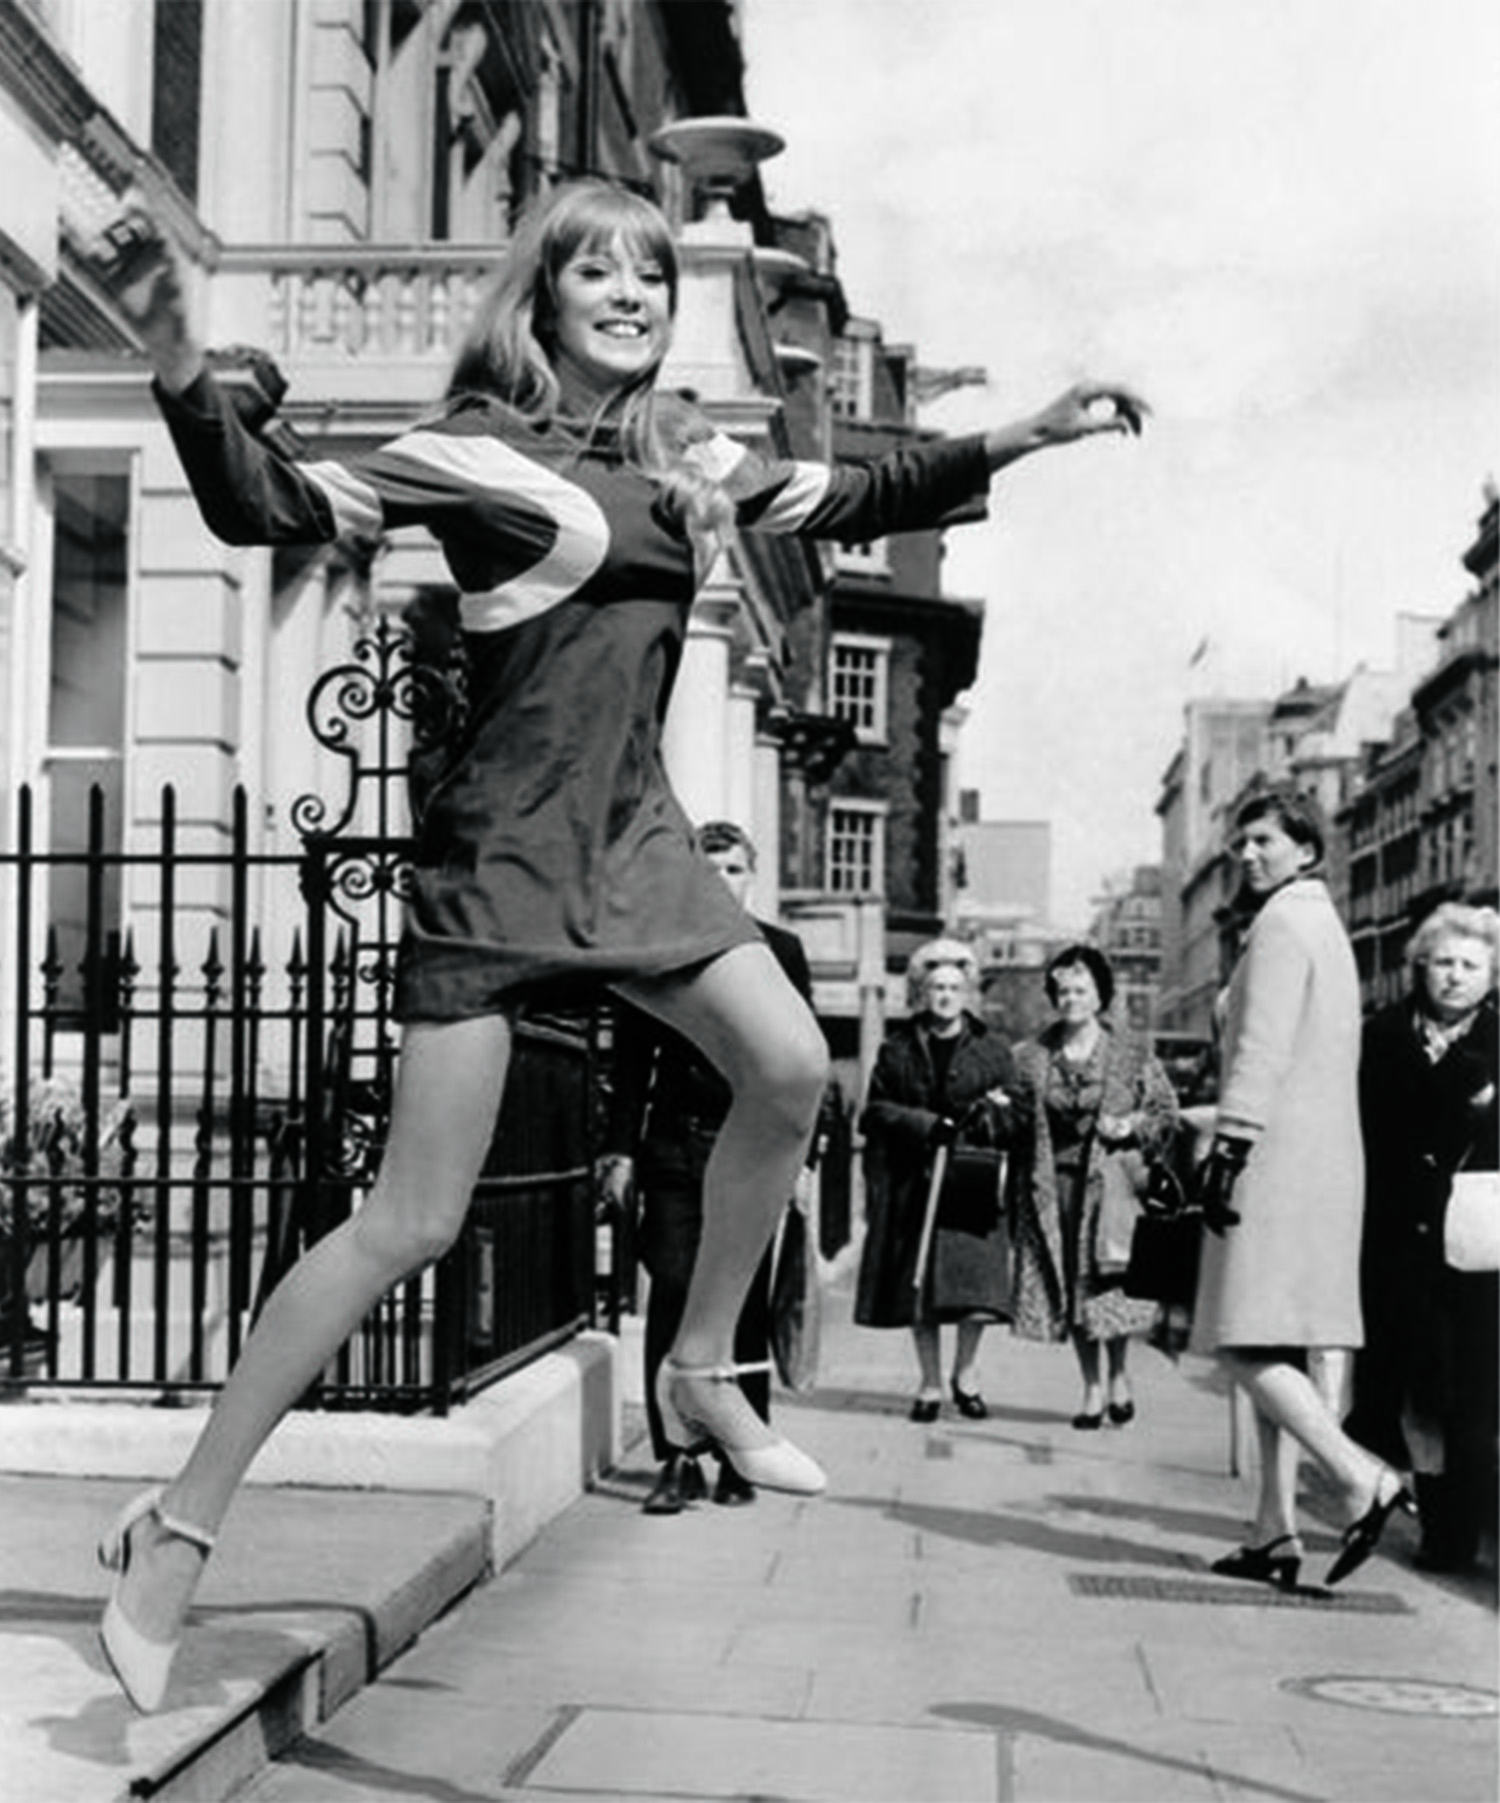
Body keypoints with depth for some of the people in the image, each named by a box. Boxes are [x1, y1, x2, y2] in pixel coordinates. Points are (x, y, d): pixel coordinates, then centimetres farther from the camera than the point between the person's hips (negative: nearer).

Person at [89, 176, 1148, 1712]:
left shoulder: (686, 460, 10)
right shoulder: (473, 450, -8)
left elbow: (856, 501, 21)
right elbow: (270, 509, -17)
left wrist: (1025, 438, 17)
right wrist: (180, 370, -33)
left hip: (632, 835, 7)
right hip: (500, 852, -7)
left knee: (790, 1070, -4)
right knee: (411, 1221, -9)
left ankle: (702, 1372, 20)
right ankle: (174, 1529, 0)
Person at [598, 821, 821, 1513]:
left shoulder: (781, 952, 8)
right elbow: (630, 1059, 6)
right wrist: (620, 1149, -1)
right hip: (675, 1149, 0)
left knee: (747, 1307, 4)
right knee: (672, 1294, -7)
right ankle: (677, 1459, -1)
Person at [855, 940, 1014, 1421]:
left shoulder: (992, 1051, 9)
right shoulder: (897, 1049, 9)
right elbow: (876, 1110, 5)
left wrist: (990, 1114, -12)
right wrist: (925, 1124, -11)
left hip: (973, 1187, 0)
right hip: (913, 1187, 0)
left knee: (978, 1288, -9)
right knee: (919, 1287, 1)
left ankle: (966, 1373, 12)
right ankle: (930, 1383, 12)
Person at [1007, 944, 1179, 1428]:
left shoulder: (1132, 1054, 3)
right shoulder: (1031, 1057, 9)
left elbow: (1167, 1113, 7)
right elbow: (1019, 1126, 10)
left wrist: (1131, 1127, -10)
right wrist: (1018, 1193, 2)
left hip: (1109, 1182, -3)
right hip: (1053, 1184, 3)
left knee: (1105, 1280, -11)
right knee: (1067, 1289, 3)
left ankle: (1120, 1378, 9)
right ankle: (1092, 1389, 13)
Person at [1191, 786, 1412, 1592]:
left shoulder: (1283, 924, -7)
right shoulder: (1326, 927, 23)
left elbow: (1263, 1048, -18)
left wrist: (1229, 1145, -21)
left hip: (1278, 1158, -10)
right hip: (1324, 1159, 10)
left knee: (1247, 1344, -12)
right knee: (1275, 1352, 8)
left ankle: (1361, 1478, -17)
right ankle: (1276, 1533, 8)